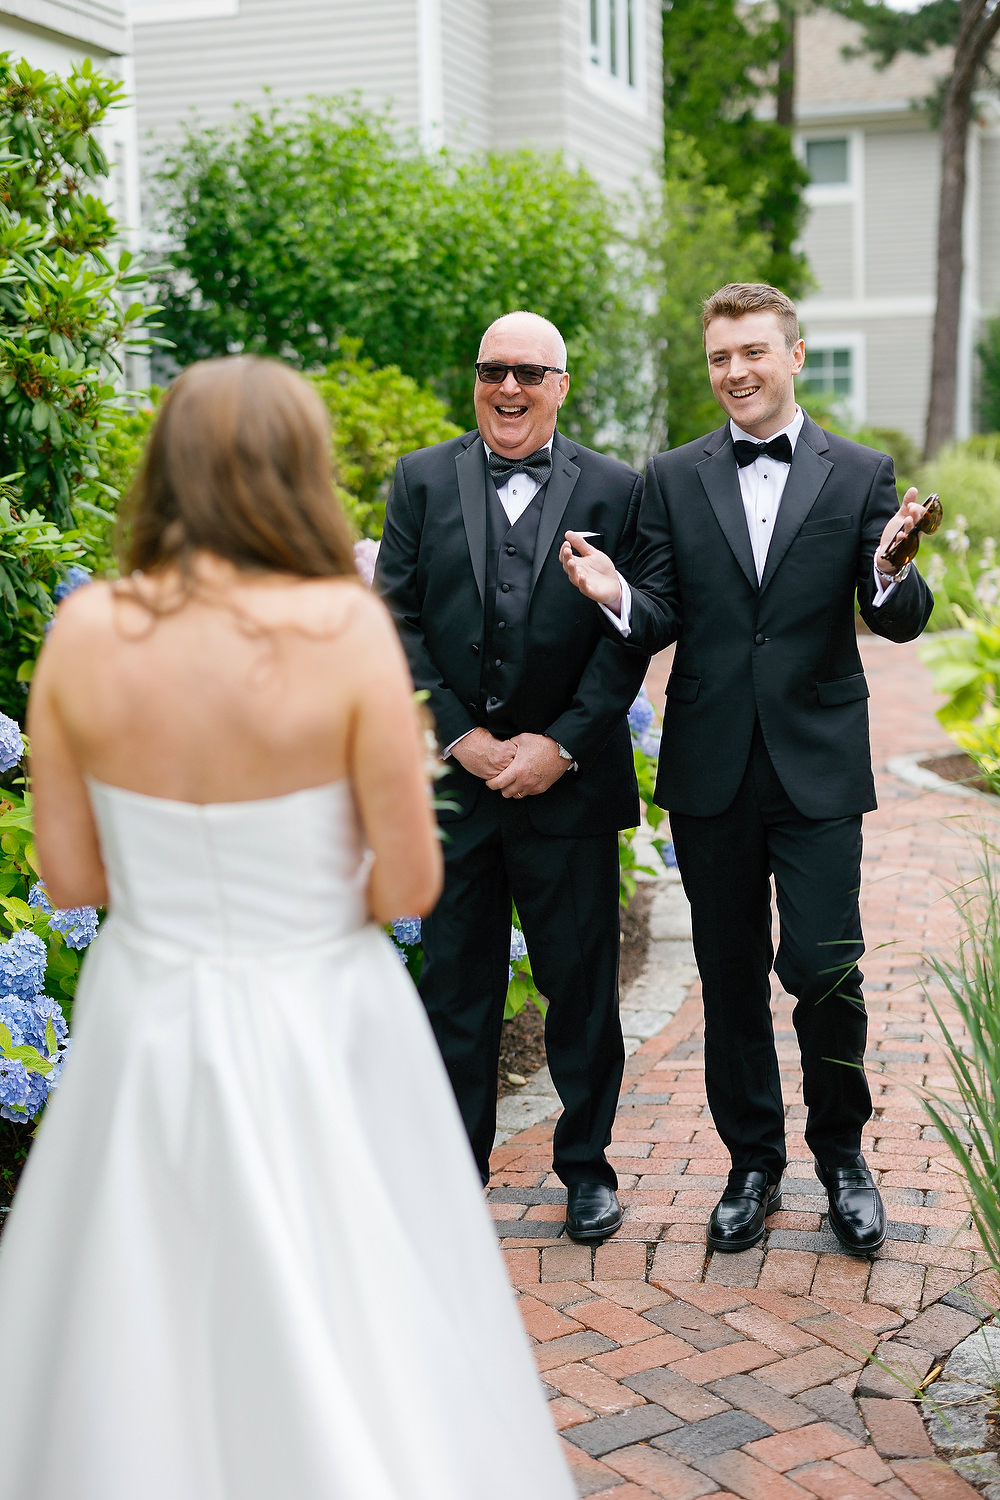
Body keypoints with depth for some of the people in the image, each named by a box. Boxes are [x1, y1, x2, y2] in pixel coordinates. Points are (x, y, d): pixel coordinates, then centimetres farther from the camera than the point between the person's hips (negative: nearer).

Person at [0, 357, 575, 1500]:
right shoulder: (344, 628, -17)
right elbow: (410, 882, -13)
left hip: (145, 1024, 3)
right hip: (315, 1031, -3)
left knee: (136, 1361, 20)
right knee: (343, 1333, 16)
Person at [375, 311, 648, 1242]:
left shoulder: (614, 490, 2)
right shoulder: (421, 481, 5)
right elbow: (398, 621, 0)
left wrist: (559, 744, -11)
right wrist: (463, 737, -9)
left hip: (569, 779, -1)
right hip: (452, 777, 1)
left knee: (581, 983, 8)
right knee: (455, 984, 10)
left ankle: (586, 1164, 25)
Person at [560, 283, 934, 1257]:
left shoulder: (861, 476, 2)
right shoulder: (672, 480, 6)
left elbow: (901, 623, -3)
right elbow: (662, 622, 2)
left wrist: (889, 569, -25)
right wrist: (614, 596, -20)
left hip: (819, 769, -2)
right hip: (711, 771, 2)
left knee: (824, 969, -6)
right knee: (731, 981, 11)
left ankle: (841, 1153, 19)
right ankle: (753, 1163, 27)